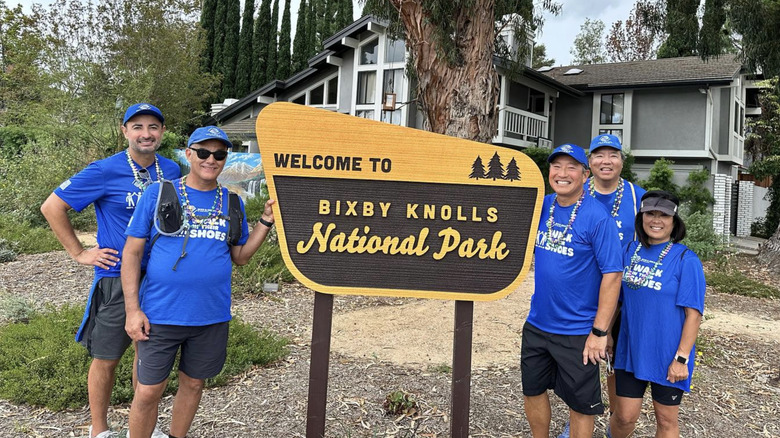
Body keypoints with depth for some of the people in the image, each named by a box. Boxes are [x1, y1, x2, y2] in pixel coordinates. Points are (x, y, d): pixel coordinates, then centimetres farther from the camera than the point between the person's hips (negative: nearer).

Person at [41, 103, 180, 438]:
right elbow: (52, 207, -7)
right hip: (116, 278, -4)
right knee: (107, 358, 7)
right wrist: (79, 253, -7)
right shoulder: (105, 171, -12)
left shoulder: (171, 171, 1)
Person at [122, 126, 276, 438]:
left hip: (212, 317, 3)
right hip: (160, 314, -3)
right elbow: (132, 252, -3)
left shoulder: (232, 202, 5)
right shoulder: (158, 193, -4)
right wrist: (133, 310, -9)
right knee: (148, 392, 4)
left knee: (193, 384, 17)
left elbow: (240, 256, 8)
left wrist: (267, 221, -5)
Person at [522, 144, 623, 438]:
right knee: (532, 390, 19)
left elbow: (612, 274, -17)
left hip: (577, 332, -6)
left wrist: (599, 332, -18)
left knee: (580, 403, 10)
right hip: (537, 323, 6)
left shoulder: (597, 217, -17)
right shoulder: (542, 206, 0)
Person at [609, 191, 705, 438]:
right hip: (631, 350, 3)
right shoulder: (630, 251, 2)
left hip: (667, 355, -3)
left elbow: (693, 313, -13)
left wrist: (682, 358, -16)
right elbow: (616, 298, 12)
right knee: (625, 416, 8)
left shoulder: (685, 260, -12)